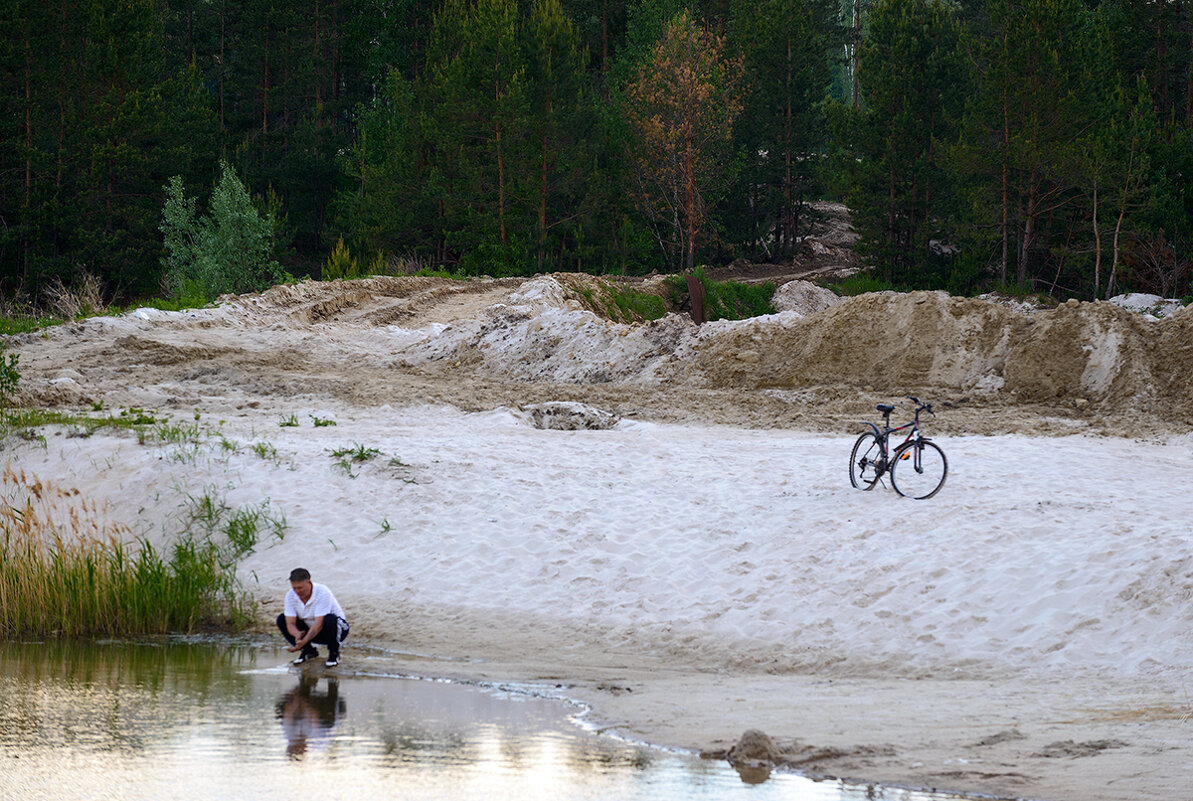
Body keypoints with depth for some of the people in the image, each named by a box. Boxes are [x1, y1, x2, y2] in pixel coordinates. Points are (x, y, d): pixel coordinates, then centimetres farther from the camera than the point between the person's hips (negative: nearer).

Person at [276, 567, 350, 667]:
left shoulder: (323, 593, -29)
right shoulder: (290, 595, -13)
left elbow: (319, 624, -34)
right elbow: (290, 623, -17)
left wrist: (303, 642, -44)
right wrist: (297, 634, -40)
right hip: (310, 630, 5)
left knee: (330, 619, -39)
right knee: (281, 619, -11)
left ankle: (334, 654, -12)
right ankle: (309, 650, 3)